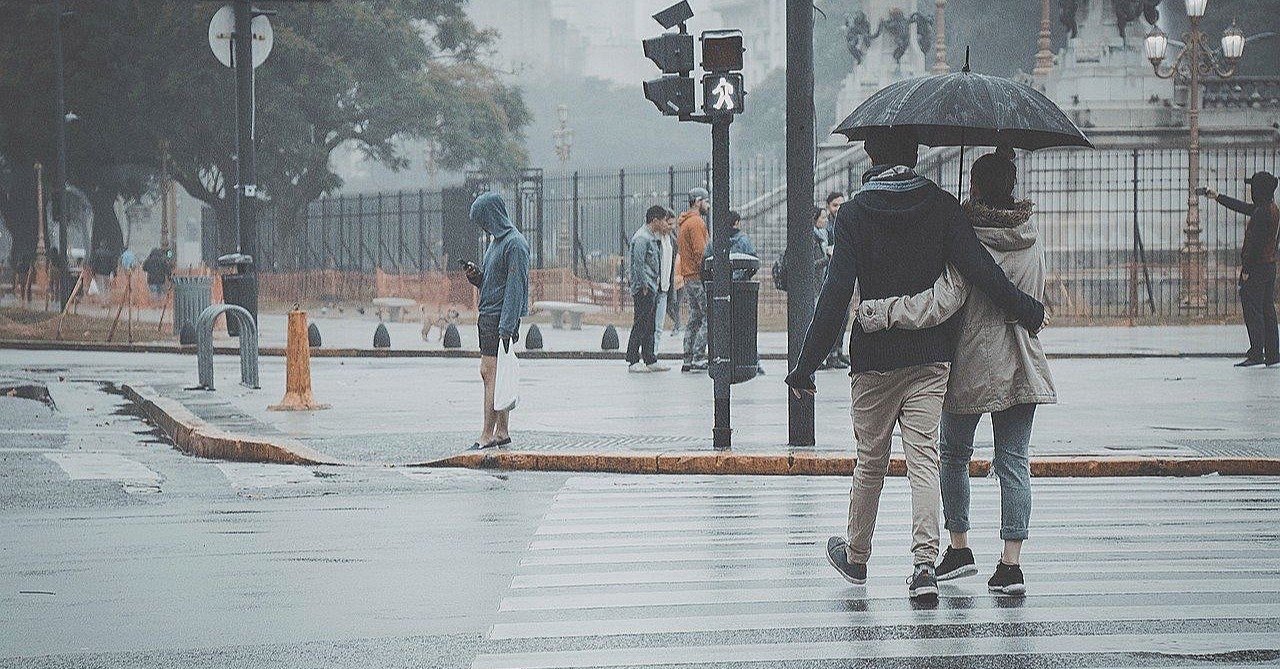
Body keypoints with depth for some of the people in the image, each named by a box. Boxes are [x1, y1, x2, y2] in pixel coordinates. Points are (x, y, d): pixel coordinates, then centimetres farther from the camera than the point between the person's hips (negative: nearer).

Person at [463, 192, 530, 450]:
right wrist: (476, 275, 2)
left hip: (501, 318, -10)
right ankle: (503, 431, 15)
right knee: (489, 374, 11)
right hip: (488, 316, 10)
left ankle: (488, 434, -8)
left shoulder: (515, 243, -13)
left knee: (491, 373, -9)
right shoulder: (496, 240, 17)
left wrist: (506, 327, -22)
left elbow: (515, 287, -18)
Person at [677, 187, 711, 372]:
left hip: (688, 278, 10)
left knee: (694, 318, 12)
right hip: (698, 277, -10)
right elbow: (700, 252, -19)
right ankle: (698, 357, -14)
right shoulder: (696, 222, -12)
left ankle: (688, 360, 10)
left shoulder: (685, 223, 20)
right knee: (709, 317, -9)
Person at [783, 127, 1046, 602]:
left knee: (870, 460, 13)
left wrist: (807, 364, -7)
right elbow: (979, 269, -9)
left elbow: (836, 294, -9)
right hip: (930, 356, 1)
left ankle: (856, 558, 29)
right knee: (924, 459, -2)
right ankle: (924, 561, -17)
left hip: (874, 358, 0)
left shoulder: (855, 213, -4)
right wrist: (1026, 311, 2)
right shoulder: (940, 206, -1)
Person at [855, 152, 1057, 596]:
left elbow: (942, 302, -25)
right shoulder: (1029, 234, 3)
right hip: (1022, 369, 4)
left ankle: (959, 548, 20)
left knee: (954, 454, 16)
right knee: (1014, 462, 3)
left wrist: (880, 312, -24)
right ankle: (1011, 563, -4)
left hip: (970, 366, -4)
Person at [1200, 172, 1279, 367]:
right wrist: (1217, 197, 36)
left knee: (1252, 309, -7)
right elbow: (1242, 207, 28)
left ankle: (1256, 353, -9)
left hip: (1256, 268, -10)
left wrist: (1246, 269, -18)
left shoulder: (1262, 213, -18)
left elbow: (1255, 243, -21)